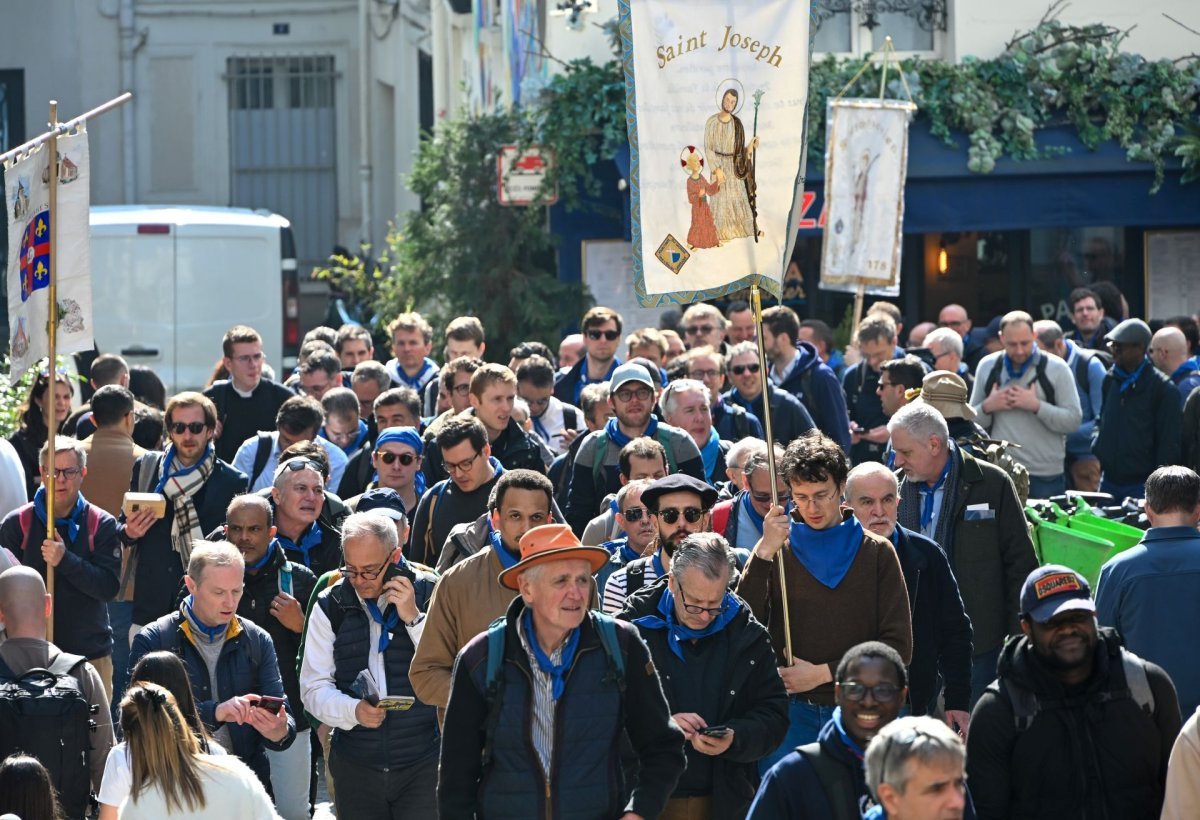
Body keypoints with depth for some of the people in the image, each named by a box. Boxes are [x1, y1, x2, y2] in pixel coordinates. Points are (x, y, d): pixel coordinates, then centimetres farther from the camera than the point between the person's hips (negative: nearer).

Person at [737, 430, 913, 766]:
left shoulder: (876, 553, 6)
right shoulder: (778, 552, 6)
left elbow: (898, 646, 1)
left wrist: (823, 673, -7)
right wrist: (764, 552, -15)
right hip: (791, 712, 0)